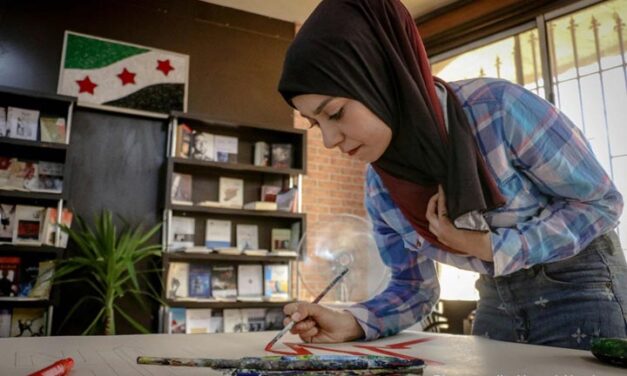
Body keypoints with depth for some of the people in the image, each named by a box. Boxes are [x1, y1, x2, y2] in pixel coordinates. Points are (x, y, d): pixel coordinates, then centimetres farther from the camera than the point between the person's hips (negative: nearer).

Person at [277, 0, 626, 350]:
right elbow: (414, 285, -3)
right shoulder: (379, 186, -13)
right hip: (498, 302, 4)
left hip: (580, 286, -4)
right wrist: (351, 322, -22)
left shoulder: (500, 108, -29)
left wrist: (488, 248, -27)